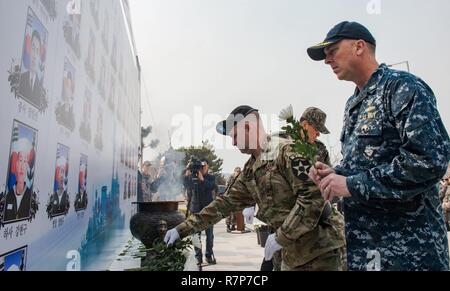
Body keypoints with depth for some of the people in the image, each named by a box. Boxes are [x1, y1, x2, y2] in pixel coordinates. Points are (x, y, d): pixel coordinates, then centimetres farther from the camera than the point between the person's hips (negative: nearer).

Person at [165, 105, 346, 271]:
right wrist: (182, 229, 10)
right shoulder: (250, 171, 9)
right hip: (292, 252, 8)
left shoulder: (287, 151, -17)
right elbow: (224, 203, 12)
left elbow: (313, 197, -24)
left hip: (318, 248, -7)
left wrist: (282, 237, -18)